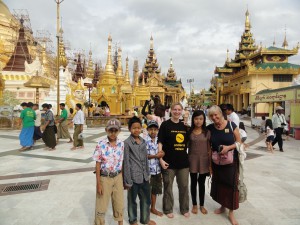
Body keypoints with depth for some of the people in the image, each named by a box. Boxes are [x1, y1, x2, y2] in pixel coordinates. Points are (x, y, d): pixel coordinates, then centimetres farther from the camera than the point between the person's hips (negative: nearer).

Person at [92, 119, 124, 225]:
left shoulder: (121, 144, -5)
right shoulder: (101, 144, -14)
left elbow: (122, 162, 3)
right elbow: (98, 164, -10)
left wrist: (123, 178, 5)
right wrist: (98, 183, -10)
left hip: (118, 177, 3)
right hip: (105, 178, -3)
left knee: (119, 204, 17)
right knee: (101, 206, 9)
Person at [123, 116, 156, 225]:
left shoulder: (143, 141, 6)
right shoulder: (127, 143, -12)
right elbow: (126, 163, -12)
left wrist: (147, 174, 12)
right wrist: (127, 180, -12)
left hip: (144, 176, 6)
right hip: (133, 177, -5)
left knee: (146, 199, 18)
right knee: (132, 200, 14)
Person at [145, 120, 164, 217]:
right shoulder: (144, 141, -12)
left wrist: (161, 154, -5)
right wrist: (155, 156, -18)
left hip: (157, 170, 5)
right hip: (148, 170, -5)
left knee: (155, 190, 17)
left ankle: (153, 208, 34)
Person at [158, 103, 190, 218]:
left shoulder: (184, 126, 8)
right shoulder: (165, 124, -7)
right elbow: (160, 143, -10)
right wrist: (161, 159, -16)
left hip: (183, 161, 4)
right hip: (169, 161, -4)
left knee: (184, 186, 14)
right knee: (168, 186, 10)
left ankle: (184, 209, 33)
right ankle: (168, 209, 28)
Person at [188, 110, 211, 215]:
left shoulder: (207, 132, -2)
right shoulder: (189, 131, -3)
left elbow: (209, 148, 0)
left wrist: (210, 162, 0)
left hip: (204, 160, 0)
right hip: (192, 159, 0)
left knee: (202, 183, 12)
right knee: (193, 182, 11)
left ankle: (202, 205, 28)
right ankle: (194, 205, 26)